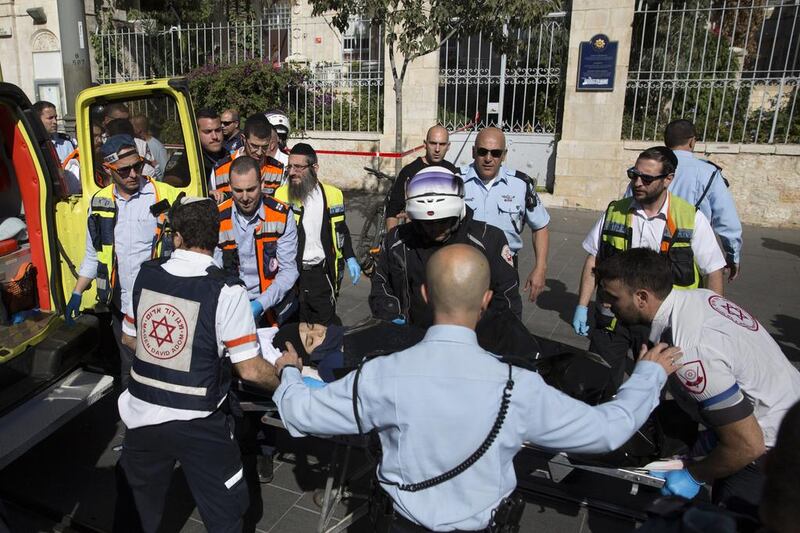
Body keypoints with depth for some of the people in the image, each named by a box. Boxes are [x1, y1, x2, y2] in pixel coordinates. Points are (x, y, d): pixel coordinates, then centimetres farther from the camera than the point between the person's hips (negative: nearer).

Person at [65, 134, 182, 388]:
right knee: (130, 369, 17)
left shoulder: (165, 195, -8)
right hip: (122, 307, 4)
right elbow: (92, 255, 16)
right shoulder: (99, 202, 6)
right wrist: (77, 294, 14)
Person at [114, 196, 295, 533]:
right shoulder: (226, 292, -19)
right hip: (197, 426, -4)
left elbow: (129, 339, 10)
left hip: (142, 414, 5)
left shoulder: (145, 275, -5)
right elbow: (250, 370, -17)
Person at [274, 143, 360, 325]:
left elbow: (341, 230, 13)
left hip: (321, 272, 1)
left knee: (326, 323, 8)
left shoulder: (332, 194, 2)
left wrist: (350, 259, 8)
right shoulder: (281, 195, -1)